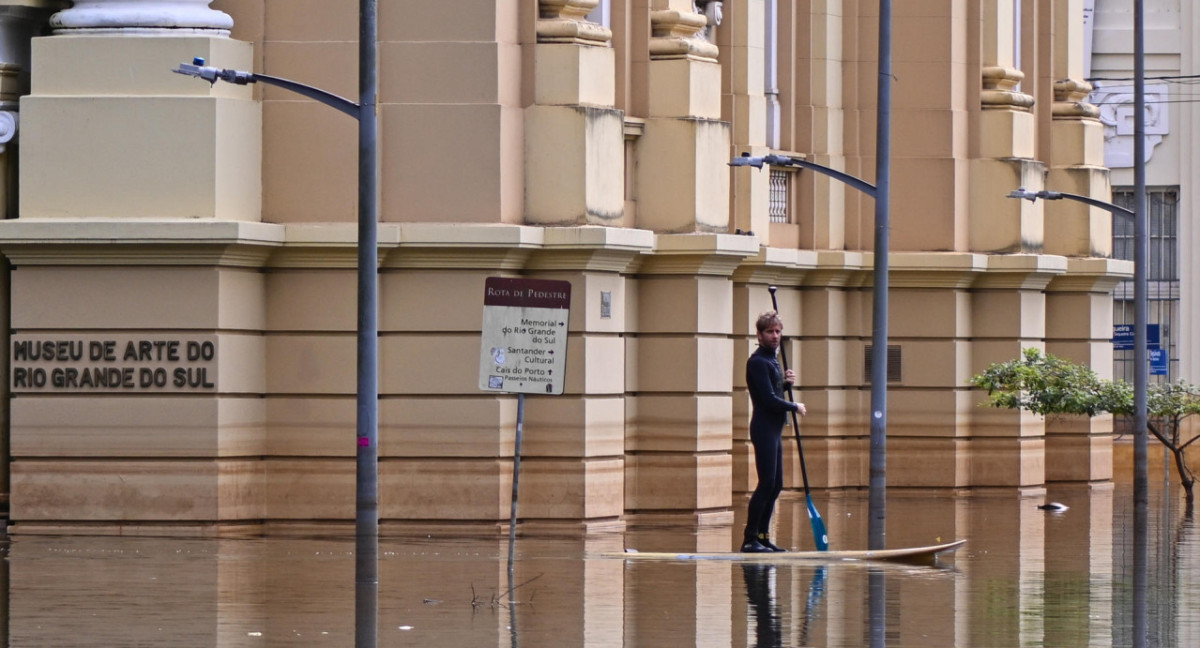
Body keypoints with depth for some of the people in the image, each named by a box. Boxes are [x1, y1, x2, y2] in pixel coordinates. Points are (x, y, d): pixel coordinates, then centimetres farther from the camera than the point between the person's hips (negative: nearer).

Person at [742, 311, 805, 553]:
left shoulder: (772, 360, 17)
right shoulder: (758, 362, -14)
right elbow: (769, 400, -20)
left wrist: (786, 381, 5)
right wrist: (795, 407, -7)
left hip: (774, 429, 10)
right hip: (764, 429, -10)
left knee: (775, 486, 10)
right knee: (767, 483, -12)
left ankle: (762, 537, 14)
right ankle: (750, 539, -11)